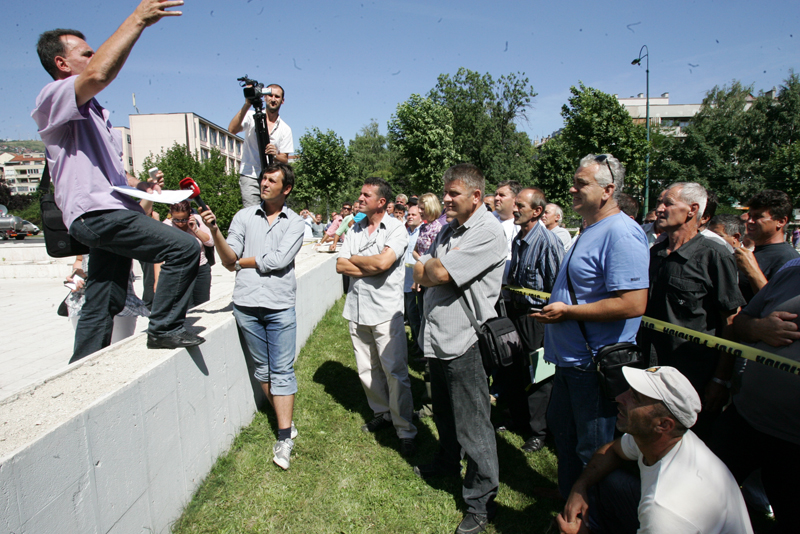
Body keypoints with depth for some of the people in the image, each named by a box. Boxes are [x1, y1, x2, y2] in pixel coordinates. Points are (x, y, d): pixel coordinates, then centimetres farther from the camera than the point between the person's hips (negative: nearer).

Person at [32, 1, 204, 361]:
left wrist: (139, 185, 15)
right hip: (95, 212, -10)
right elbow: (99, 74, -26)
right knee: (184, 248, -20)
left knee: (103, 305, 11)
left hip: (112, 212, 10)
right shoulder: (52, 99, -4)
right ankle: (164, 328, -8)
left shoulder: (94, 113, 28)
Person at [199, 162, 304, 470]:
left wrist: (242, 261, -1)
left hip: (280, 306, -2)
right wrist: (215, 231, -16)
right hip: (246, 303, 2)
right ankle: (285, 420, 28)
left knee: (282, 371, -1)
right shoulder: (244, 217, 8)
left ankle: (284, 438, 5)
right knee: (262, 369, 11)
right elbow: (228, 261, -1)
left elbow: (277, 260, -11)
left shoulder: (294, 223, 3)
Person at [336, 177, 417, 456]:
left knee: (395, 371, -3)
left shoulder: (396, 229, -6)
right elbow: (340, 266, 2)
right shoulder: (355, 230, 11)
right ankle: (382, 413, 34)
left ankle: (405, 430, 9)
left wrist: (354, 259, -5)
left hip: (386, 310, -6)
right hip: (357, 308, 6)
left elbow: (382, 262, -22)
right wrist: (371, 267, -10)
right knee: (367, 370, 14)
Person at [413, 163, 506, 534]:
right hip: (437, 336, 8)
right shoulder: (449, 229, 12)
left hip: (464, 340, -8)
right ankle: (447, 463, 49)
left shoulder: (488, 231, -15)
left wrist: (433, 267, -1)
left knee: (472, 426, 3)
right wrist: (435, 268, -9)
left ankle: (481, 502, 20)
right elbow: (420, 276, 10)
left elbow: (439, 274, -21)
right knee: (443, 413, 25)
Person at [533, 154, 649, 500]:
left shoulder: (621, 234, -20)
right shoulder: (590, 230, 12)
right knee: (563, 431, 25)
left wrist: (567, 312, -22)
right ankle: (569, 501, 45)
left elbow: (634, 304, -29)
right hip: (571, 358, 11)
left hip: (598, 365, -11)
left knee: (595, 451, 7)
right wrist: (556, 303, 11)